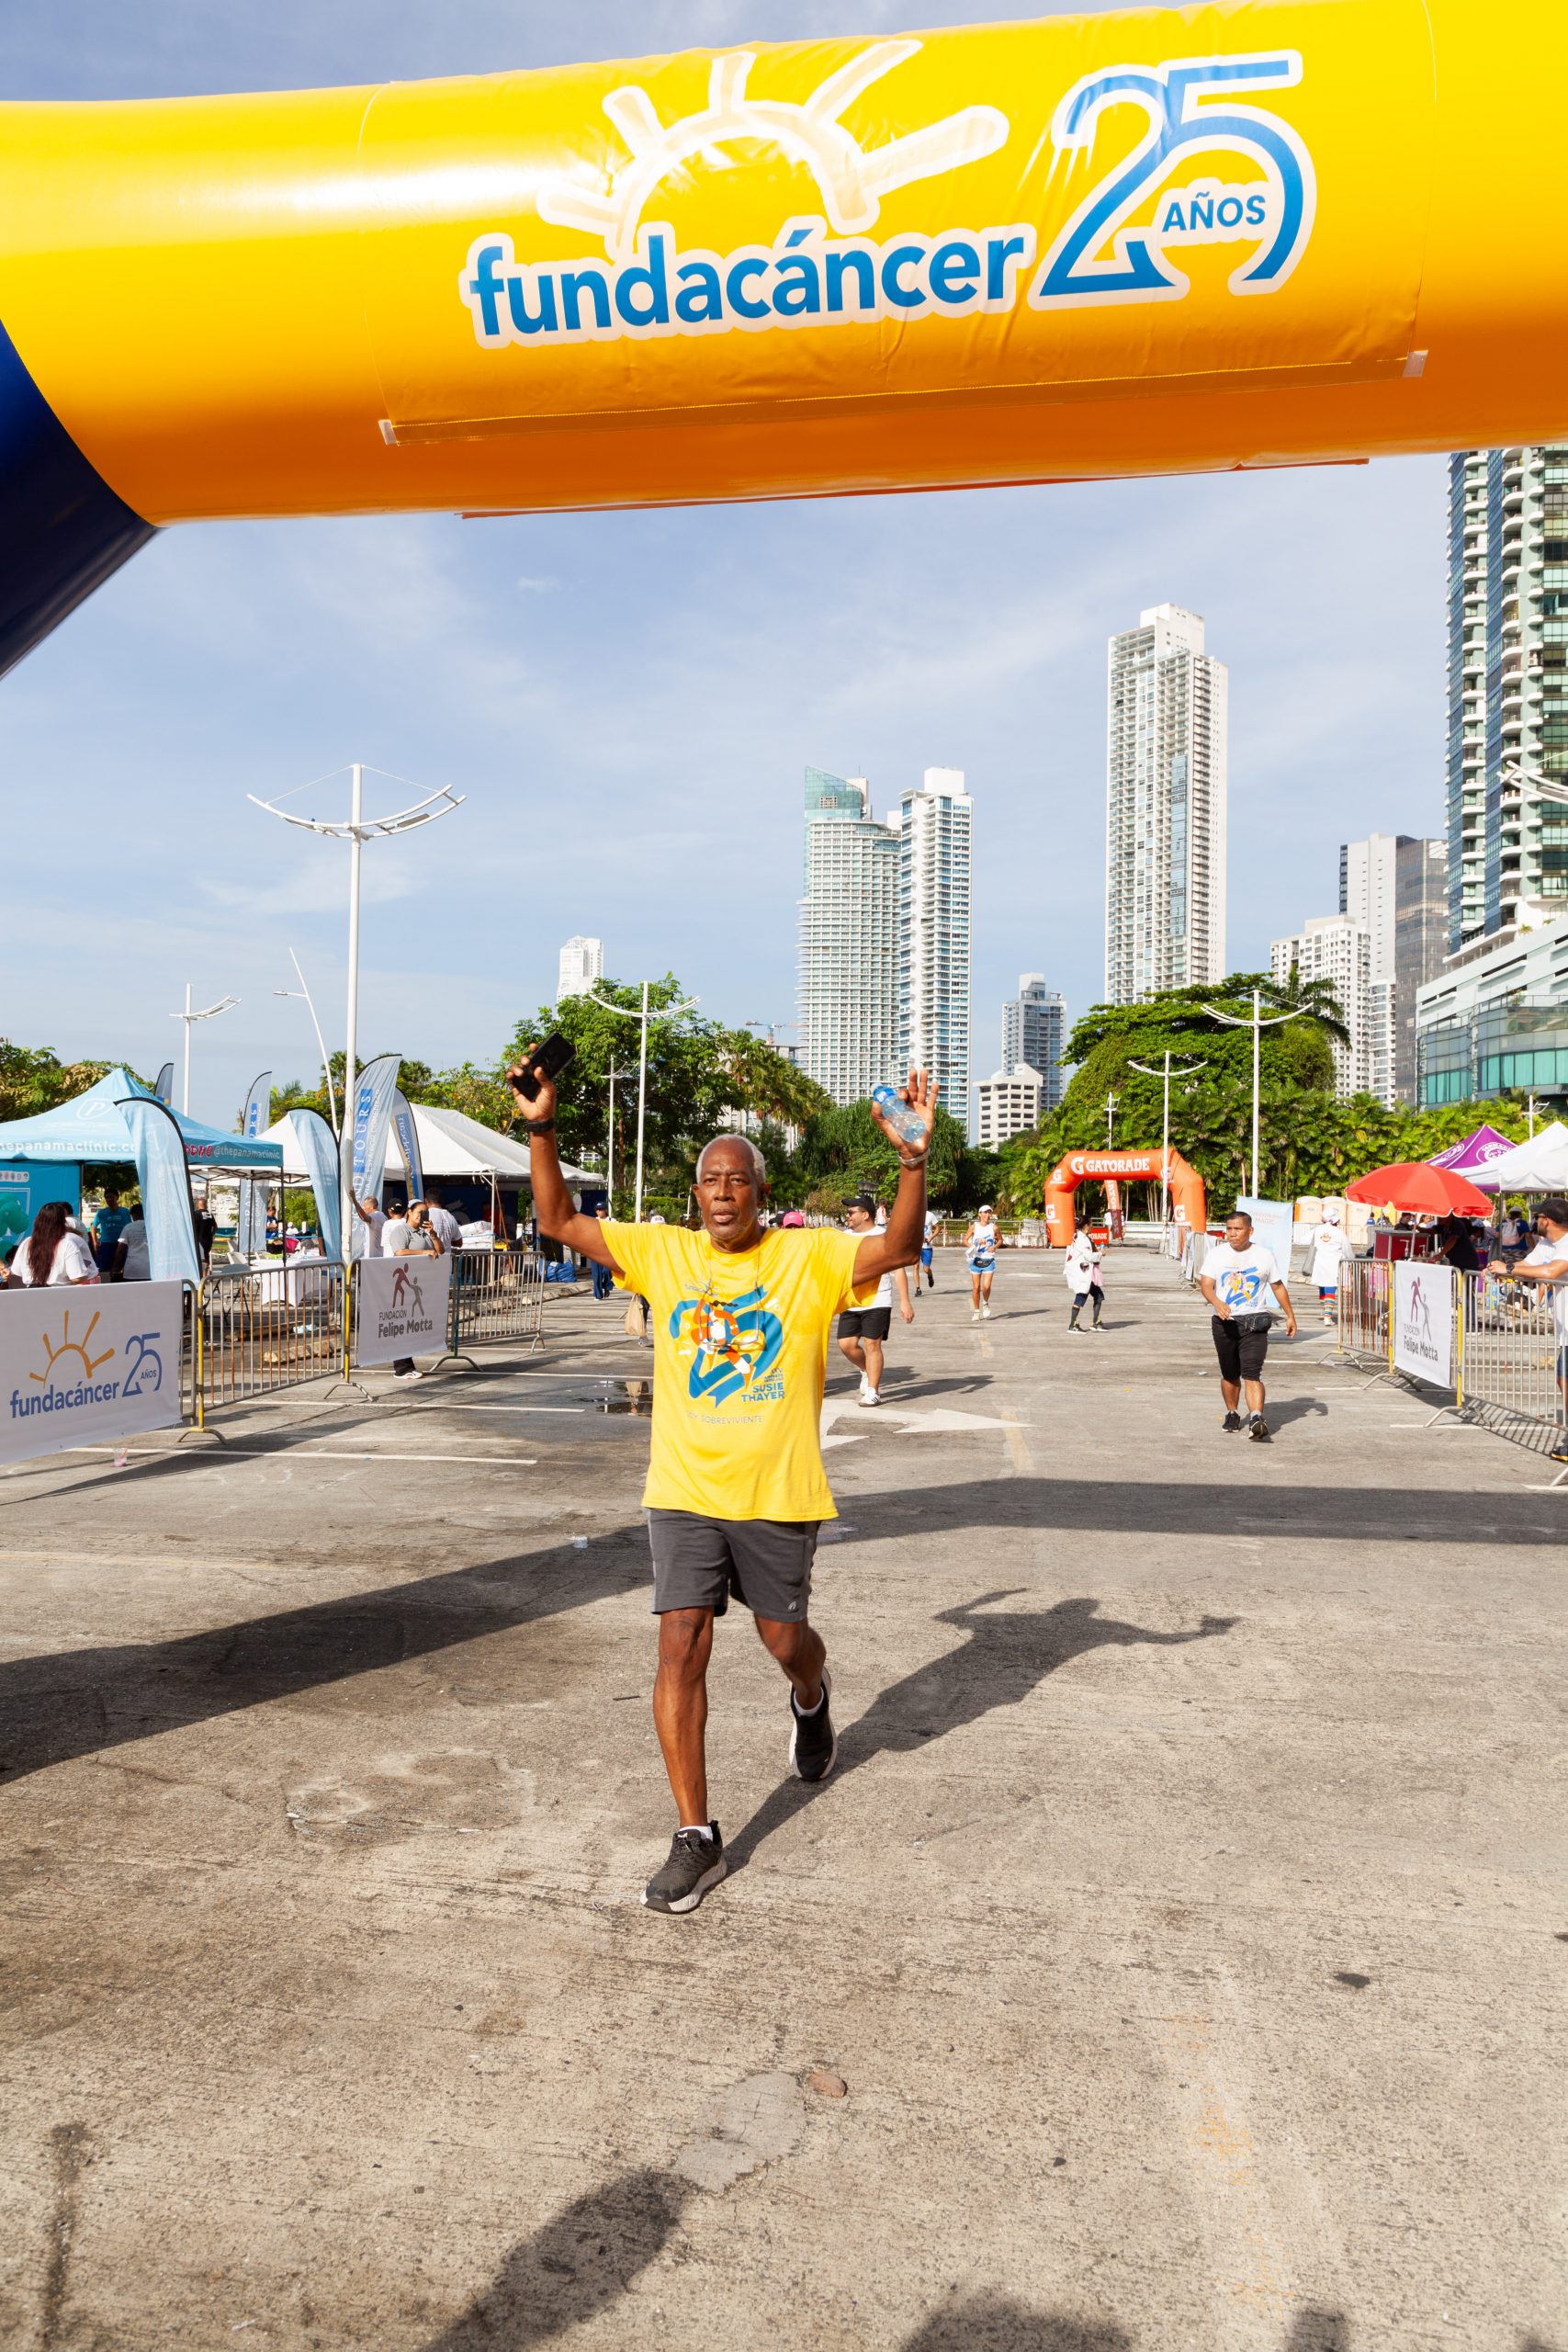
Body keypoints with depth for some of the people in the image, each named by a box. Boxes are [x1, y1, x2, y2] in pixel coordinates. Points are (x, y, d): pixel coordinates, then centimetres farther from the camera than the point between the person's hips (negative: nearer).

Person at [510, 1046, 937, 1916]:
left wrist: (914, 1156, -32)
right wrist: (540, 1131, -10)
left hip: (777, 1494, -1)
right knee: (681, 1647, -5)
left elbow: (900, 1246, -19)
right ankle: (696, 1838, 6)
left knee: (784, 1639, 13)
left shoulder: (809, 1257, -5)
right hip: (684, 1491, 2)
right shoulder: (662, 1252, 2)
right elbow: (561, 1222, 0)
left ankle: (810, 1696, 53)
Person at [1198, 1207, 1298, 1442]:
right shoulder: (1217, 1254, 3)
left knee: (1252, 1374, -16)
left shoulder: (1264, 1255, 5)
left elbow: (1278, 1286, 15)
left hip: (1255, 1323, -2)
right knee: (1229, 1375, 13)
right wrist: (1216, 1302, -27)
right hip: (1225, 1323, 2)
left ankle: (1257, 1418, -27)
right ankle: (1232, 1414, 32)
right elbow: (1206, 1284, -7)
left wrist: (1290, 1315, 16)